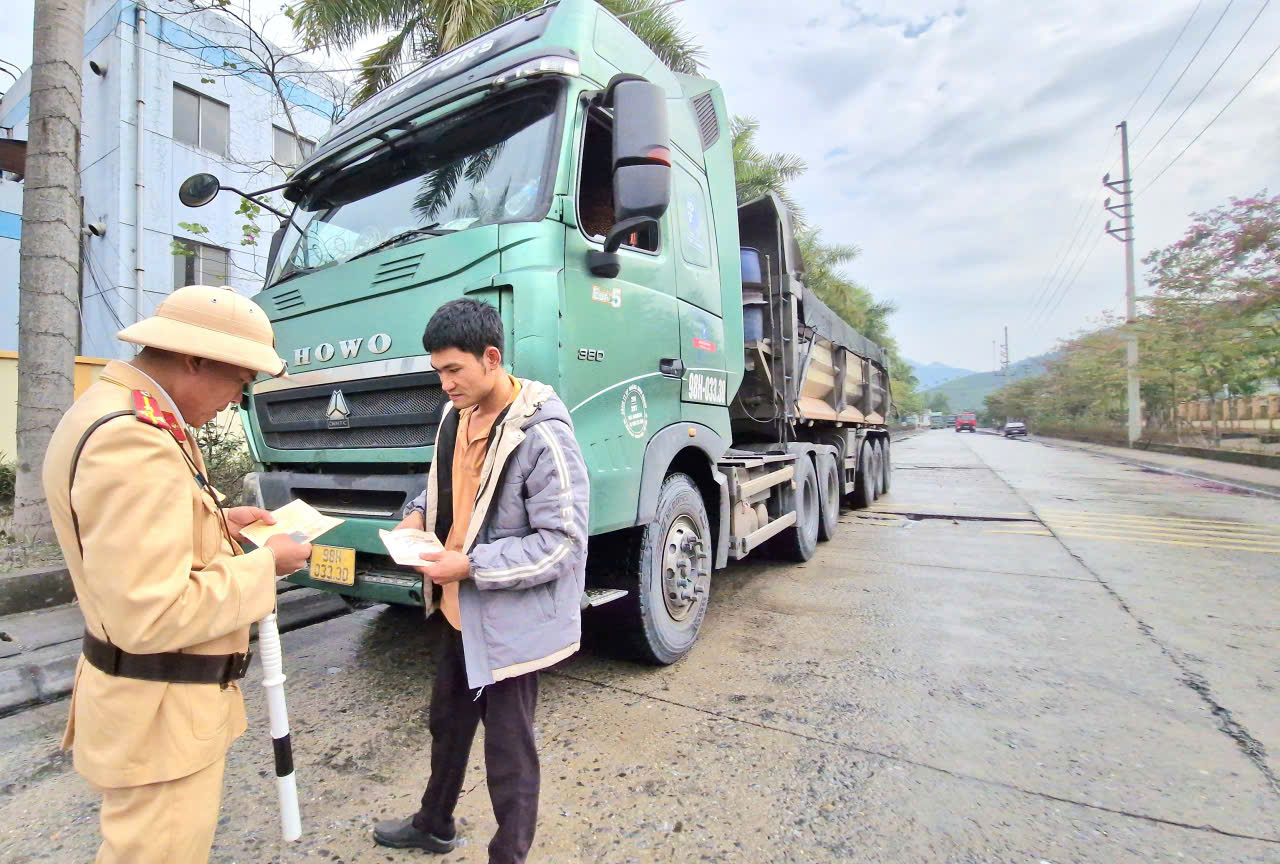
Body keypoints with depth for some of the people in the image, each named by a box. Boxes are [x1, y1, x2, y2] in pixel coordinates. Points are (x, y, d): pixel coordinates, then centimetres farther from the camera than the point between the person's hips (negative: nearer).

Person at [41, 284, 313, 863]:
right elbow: (150, 615, -30)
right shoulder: (133, 441, -28)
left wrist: (215, 521, 6)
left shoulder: (109, 410, 6)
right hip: (162, 714, -10)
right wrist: (265, 565, -19)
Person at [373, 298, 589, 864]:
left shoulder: (542, 436, -25)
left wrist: (469, 566, -25)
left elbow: (563, 541, -25)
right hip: (459, 610, 9)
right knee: (447, 723, 29)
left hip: (512, 621, -9)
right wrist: (419, 514, -2)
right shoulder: (455, 417, 1)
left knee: (508, 752, 11)